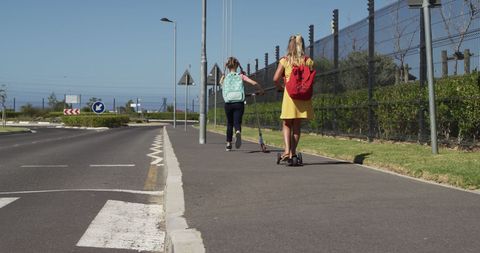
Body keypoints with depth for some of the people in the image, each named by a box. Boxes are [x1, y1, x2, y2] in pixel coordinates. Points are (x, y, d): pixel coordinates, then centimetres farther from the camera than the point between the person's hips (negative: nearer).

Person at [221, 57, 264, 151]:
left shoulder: (225, 78, 6)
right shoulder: (241, 76, 2)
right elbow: (254, 83, -6)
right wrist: (261, 90, 9)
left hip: (228, 103, 2)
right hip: (239, 103, -2)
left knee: (229, 123, 18)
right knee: (237, 122, -3)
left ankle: (228, 144, 23)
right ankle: (238, 132, -37)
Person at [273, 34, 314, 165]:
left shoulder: (285, 60, -1)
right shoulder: (308, 61, 3)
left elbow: (276, 79, -6)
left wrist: (281, 87, 12)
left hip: (289, 94, -2)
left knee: (286, 124, 9)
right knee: (297, 125, 12)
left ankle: (287, 150, -10)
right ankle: (293, 152, 13)